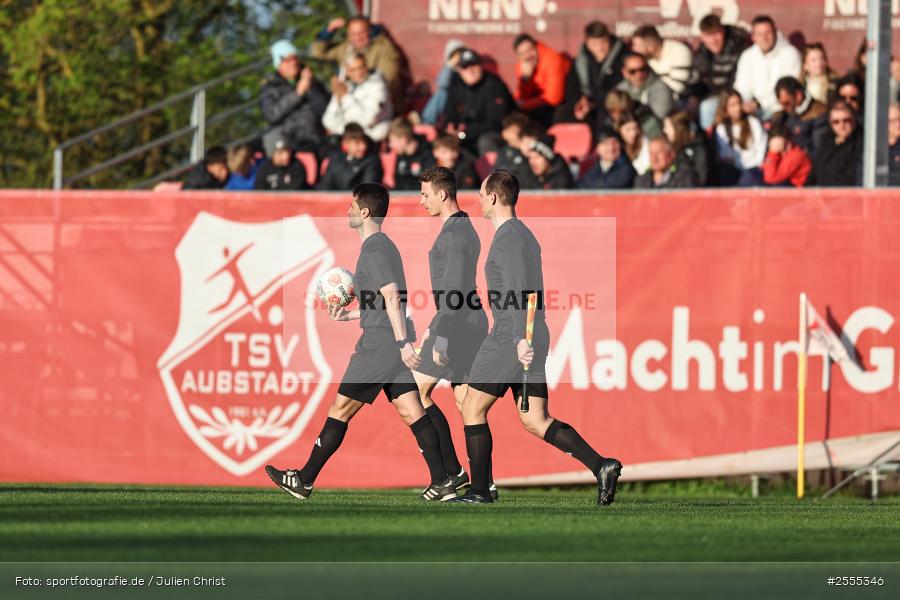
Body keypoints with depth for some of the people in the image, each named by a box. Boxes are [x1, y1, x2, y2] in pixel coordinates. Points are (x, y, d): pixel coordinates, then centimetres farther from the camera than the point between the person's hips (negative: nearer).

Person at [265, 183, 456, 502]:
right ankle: (442, 482, -4)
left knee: (340, 410, -1)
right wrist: (350, 315, 28)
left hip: (379, 343, -9)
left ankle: (304, 480, 5)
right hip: (396, 342, 9)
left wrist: (403, 343, -27)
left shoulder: (374, 250, -12)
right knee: (410, 410, 4)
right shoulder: (385, 246, 18)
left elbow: (392, 298, -22)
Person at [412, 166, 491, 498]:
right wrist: (435, 326, 30)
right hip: (472, 324, 10)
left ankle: (453, 472, -6)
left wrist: (441, 337, -23)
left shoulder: (454, 234, -15)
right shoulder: (466, 229, 17)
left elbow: (454, 289, -21)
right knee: (465, 403, 7)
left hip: (458, 324, -10)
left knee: (416, 393, -2)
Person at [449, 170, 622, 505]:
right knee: (536, 421, 4)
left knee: (472, 410, 4)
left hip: (509, 339, -9)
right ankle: (601, 466, -12)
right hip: (535, 339, 9)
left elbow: (518, 290, -22)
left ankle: (480, 490, 6)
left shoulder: (508, 238, -11)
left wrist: (521, 338, -31)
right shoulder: (525, 235, 20)